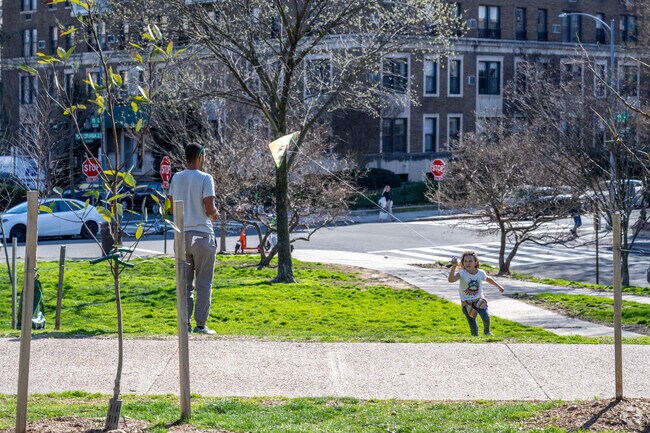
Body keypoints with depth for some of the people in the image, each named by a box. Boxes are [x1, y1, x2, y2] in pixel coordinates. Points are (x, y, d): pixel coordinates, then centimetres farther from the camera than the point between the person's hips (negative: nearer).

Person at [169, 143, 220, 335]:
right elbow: (210, 209, -14)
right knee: (203, 283, 1)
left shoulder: (176, 178, 7)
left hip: (182, 234, 5)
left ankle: (185, 324, 8)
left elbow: (172, 208, 11)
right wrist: (215, 214, 6)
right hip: (202, 234, -5)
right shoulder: (205, 178, -10)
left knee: (185, 283, 9)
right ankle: (201, 324, 0)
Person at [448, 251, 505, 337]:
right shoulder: (462, 273, -19)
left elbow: (488, 279, 17)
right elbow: (451, 280, -38)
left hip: (479, 300, 3)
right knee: (474, 328, -9)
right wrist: (454, 266, -48)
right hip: (467, 303, -3)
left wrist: (499, 286, 29)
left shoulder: (480, 273, -7)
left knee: (486, 318, -18)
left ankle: (487, 332, 15)